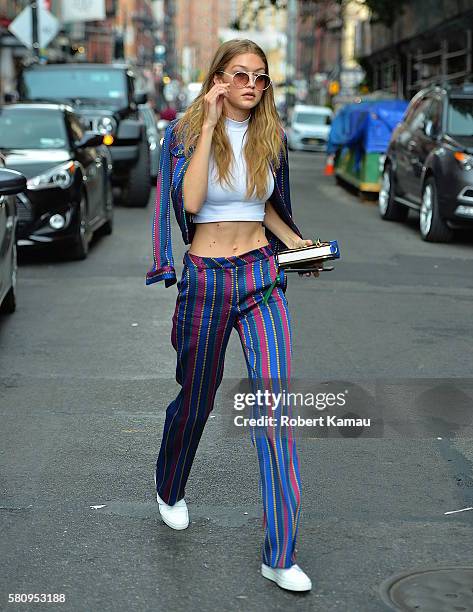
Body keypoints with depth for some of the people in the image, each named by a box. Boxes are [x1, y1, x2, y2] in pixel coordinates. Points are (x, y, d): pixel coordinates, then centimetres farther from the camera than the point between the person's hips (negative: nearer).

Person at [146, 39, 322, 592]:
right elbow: (190, 201, -22)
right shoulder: (186, 132, -5)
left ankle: (280, 557, -5)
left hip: (261, 277, 2)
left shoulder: (271, 137, 7)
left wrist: (297, 242, 4)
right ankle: (169, 486, 47)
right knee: (196, 396, 13)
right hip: (205, 278, -2)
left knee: (274, 401, -10)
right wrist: (210, 126, -20)